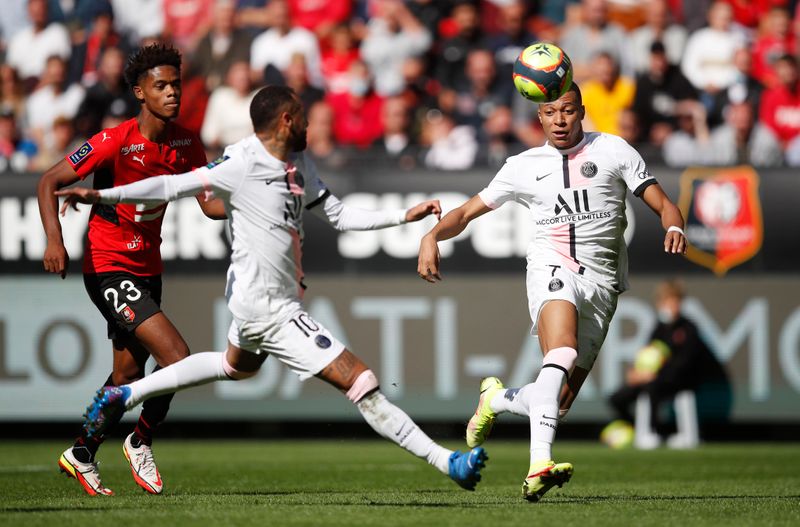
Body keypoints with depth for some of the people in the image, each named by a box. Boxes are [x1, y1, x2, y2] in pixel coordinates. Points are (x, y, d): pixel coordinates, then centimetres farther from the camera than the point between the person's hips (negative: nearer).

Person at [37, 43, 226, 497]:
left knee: (128, 374, 15)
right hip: (108, 268, -7)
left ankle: (81, 455, 33)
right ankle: (141, 444, 5)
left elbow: (210, 204, 2)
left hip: (147, 268, 7)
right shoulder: (116, 142, -18)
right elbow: (50, 182, -12)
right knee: (177, 357, -17)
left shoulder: (186, 144, 0)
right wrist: (55, 239, -25)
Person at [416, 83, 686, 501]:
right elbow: (467, 212, 15)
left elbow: (663, 205, 6)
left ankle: (496, 399, 30)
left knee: (559, 402, -3)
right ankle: (539, 465, -47)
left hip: (601, 279, 1)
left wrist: (673, 227, -18)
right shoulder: (524, 167, 11)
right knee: (563, 354, -34)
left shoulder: (613, 150, 8)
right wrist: (432, 236, -5)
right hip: (551, 268, -1)